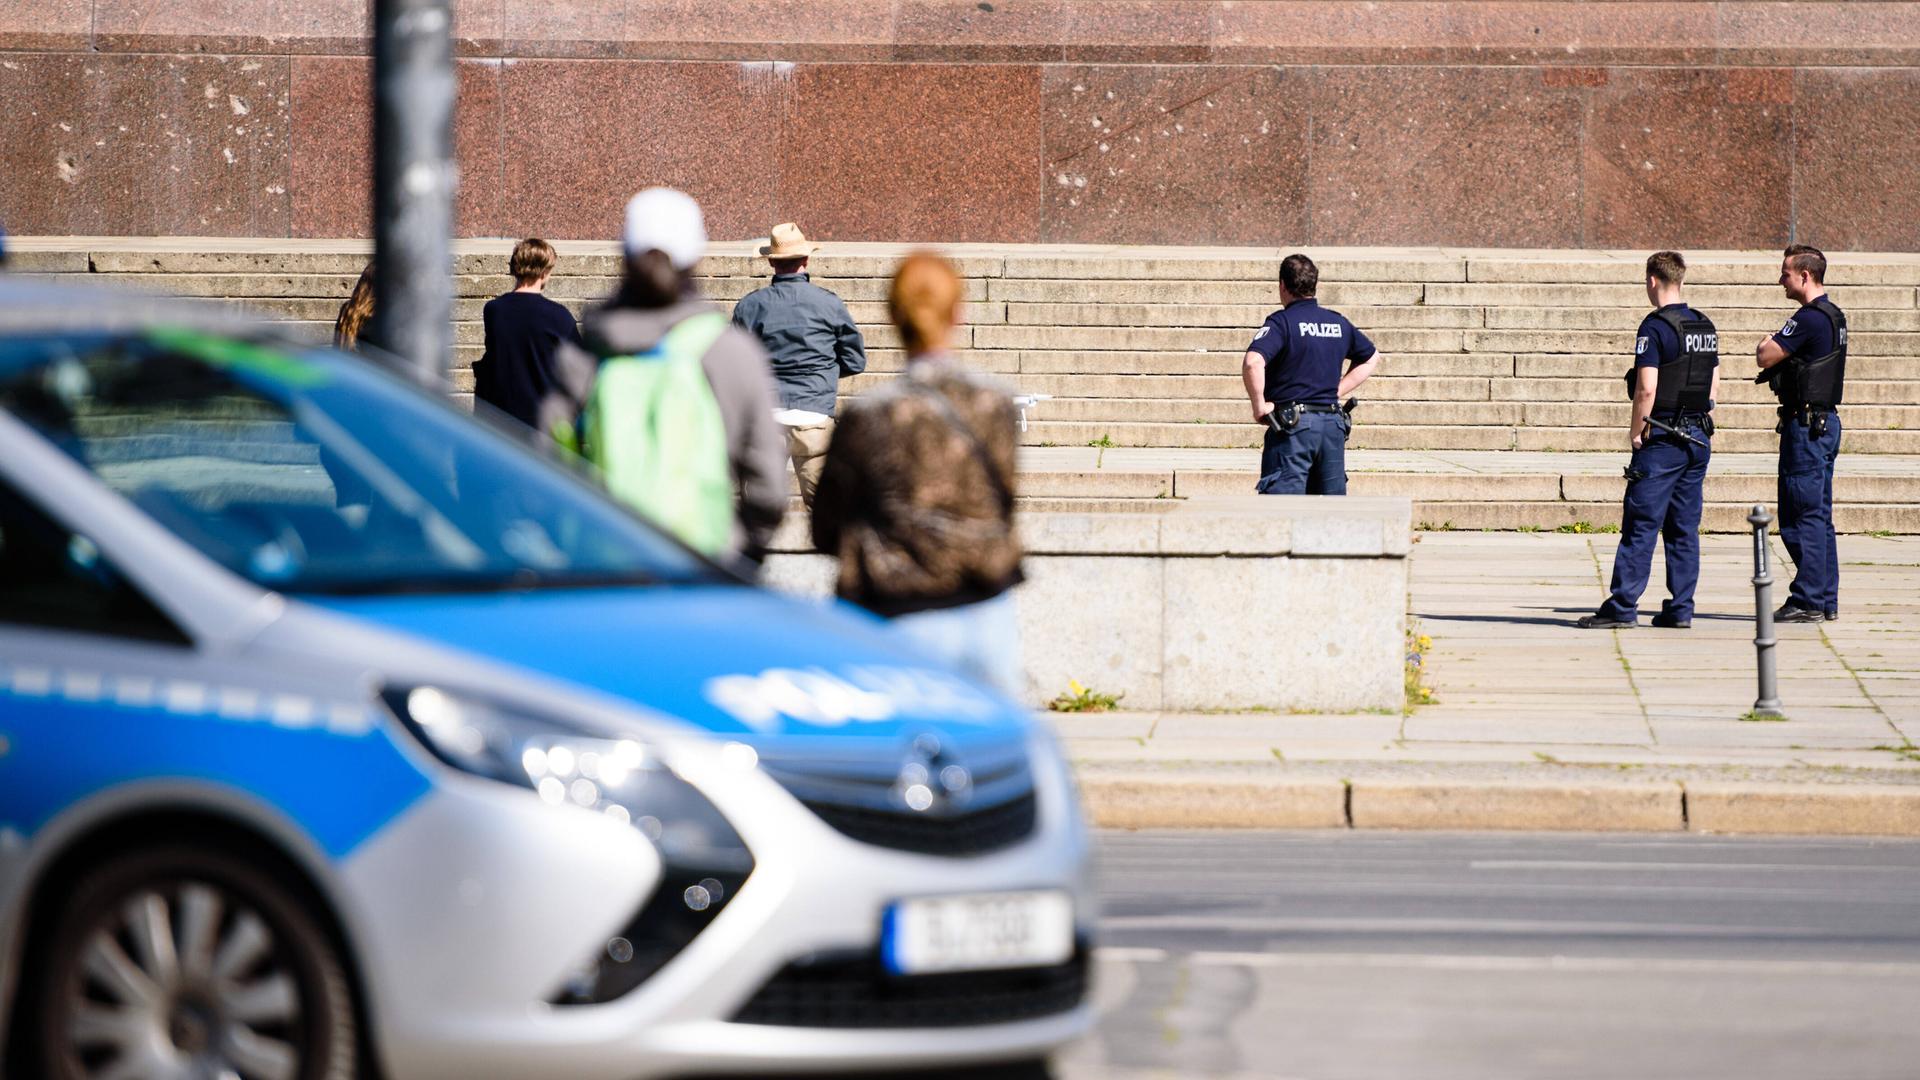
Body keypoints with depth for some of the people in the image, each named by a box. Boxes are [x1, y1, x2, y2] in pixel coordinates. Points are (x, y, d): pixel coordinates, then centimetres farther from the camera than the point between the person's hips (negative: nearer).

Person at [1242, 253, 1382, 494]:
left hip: (1292, 425, -6)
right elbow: (1371, 358, 28)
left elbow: (1252, 363, -25)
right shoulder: (1338, 323, 12)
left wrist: (1259, 406, -12)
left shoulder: (1281, 322, -8)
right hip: (1333, 425, 6)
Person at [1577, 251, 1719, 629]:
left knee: (1640, 526, -5)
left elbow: (1647, 389, -19)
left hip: (1662, 441, -7)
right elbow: (1713, 388, 15)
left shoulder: (1655, 328, -13)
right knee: (1684, 528, 8)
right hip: (1699, 437, 7)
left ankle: (1622, 607, -6)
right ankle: (1680, 609, 7)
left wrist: (1636, 431, -8)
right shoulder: (1705, 328, 11)